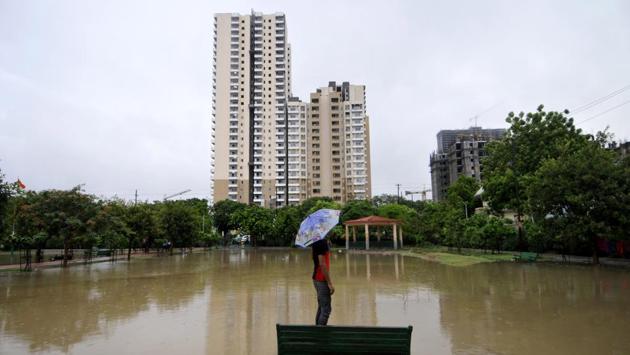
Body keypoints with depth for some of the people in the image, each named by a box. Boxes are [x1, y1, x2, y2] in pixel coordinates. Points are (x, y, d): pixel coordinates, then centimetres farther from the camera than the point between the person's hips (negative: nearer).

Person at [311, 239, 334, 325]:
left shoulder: (318, 243, 10)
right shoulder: (321, 243, -19)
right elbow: (322, 264, -23)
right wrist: (329, 283, -21)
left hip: (318, 279, 10)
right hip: (322, 280, -10)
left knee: (321, 308, 16)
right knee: (326, 309, -5)